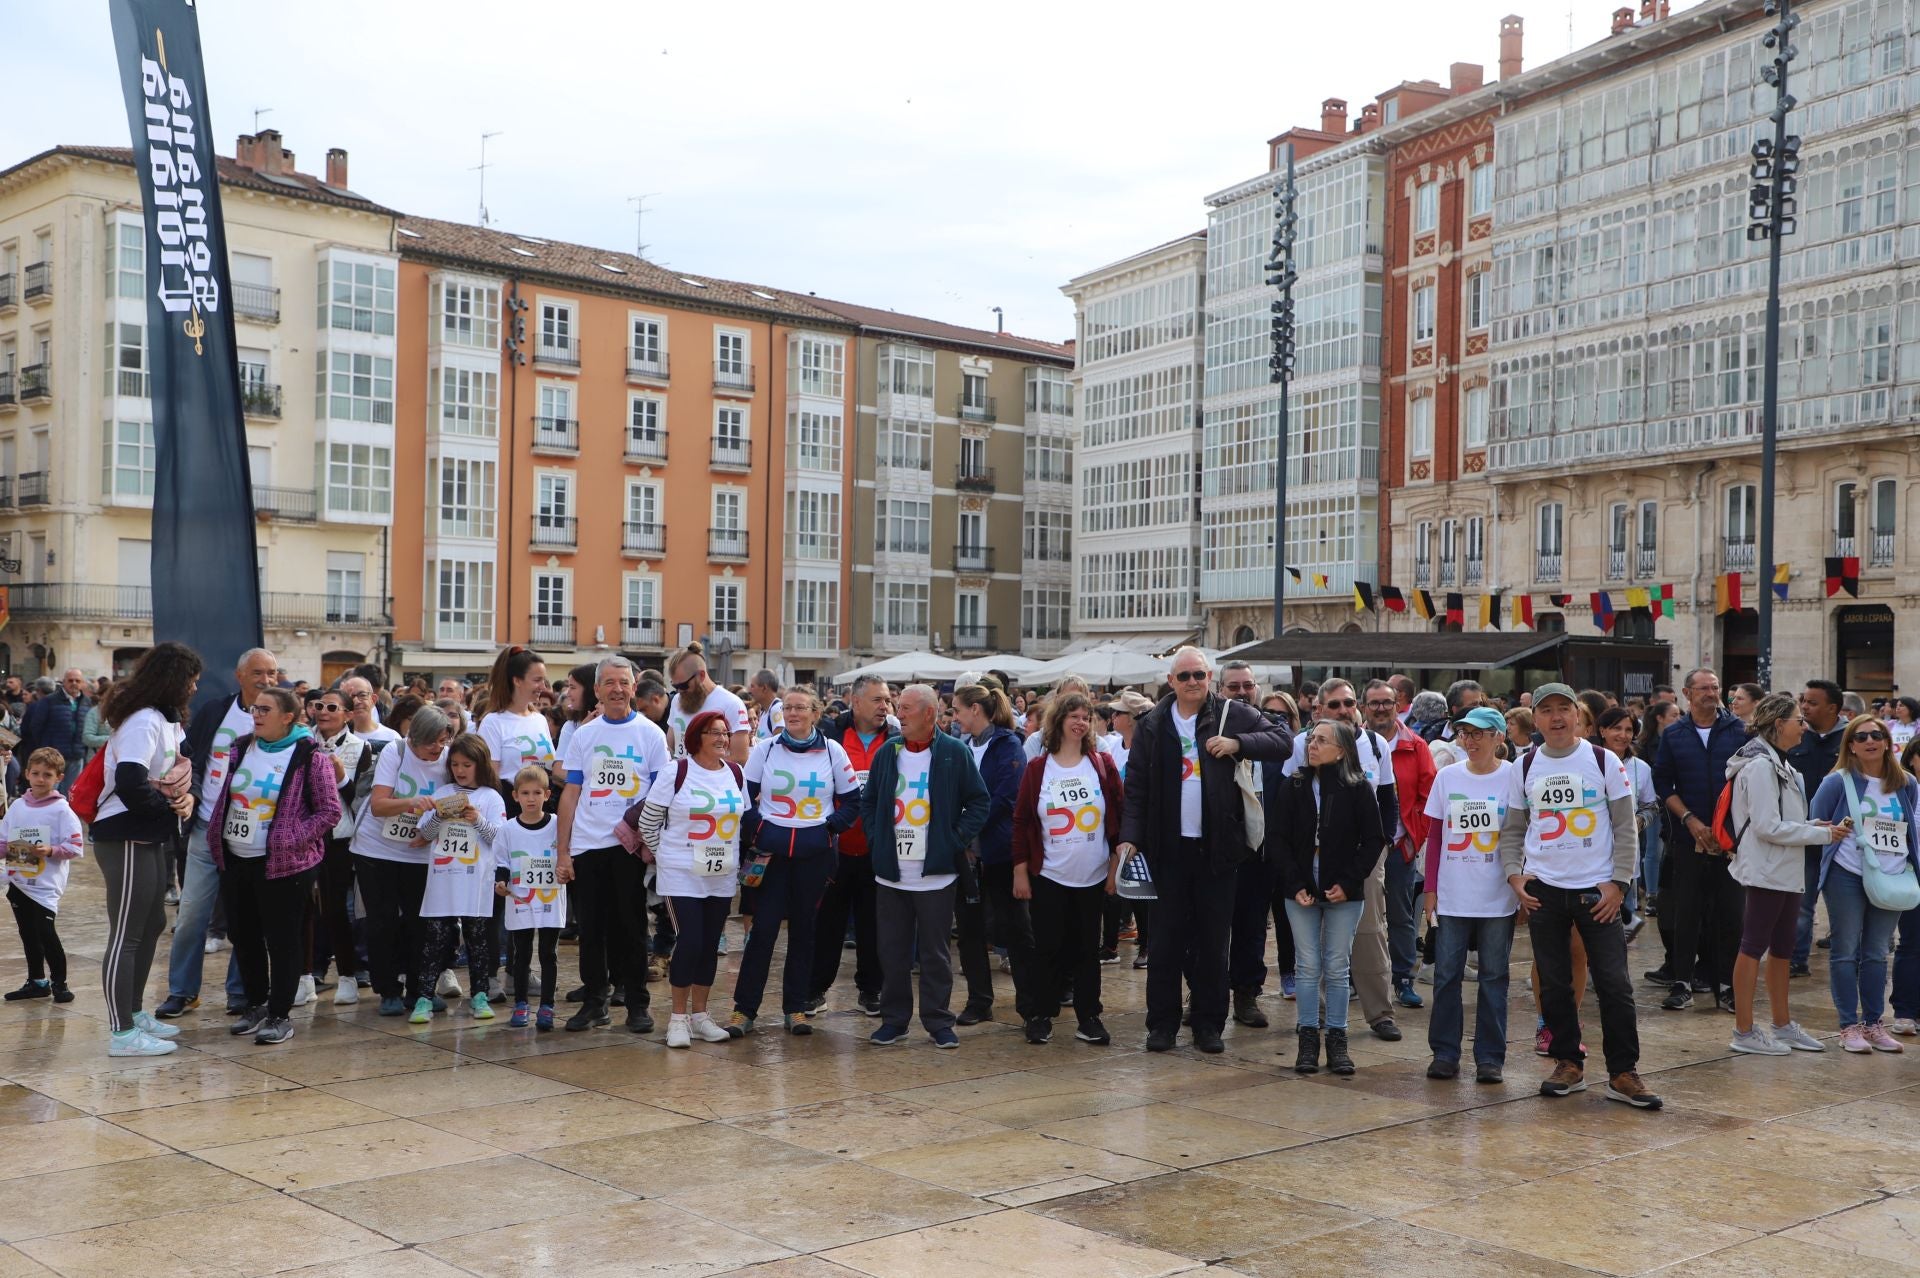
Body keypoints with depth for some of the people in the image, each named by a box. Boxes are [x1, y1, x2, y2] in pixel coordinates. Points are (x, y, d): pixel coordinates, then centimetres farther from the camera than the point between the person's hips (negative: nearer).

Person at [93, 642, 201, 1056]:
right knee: (126, 936, -4)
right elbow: (130, 784, -30)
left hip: (150, 837, 10)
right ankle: (122, 1033, 3)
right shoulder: (143, 722, -19)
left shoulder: (167, 720, 12)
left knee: (153, 924, 19)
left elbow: (181, 769, 19)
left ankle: (134, 1013, 31)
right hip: (126, 839, -10)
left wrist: (186, 796, -3)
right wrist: (170, 806, -14)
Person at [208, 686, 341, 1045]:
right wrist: (216, 834, 9)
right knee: (243, 935, 13)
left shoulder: (309, 757, -9)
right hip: (235, 860, 6)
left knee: (282, 939, 0)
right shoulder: (241, 749, 9)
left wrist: (293, 840, -15)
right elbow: (225, 797, 21)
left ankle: (281, 1014, 9)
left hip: (283, 864, -6)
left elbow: (330, 812, -9)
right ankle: (256, 1003, 29)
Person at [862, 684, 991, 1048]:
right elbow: (868, 801, 16)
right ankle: (894, 1020, 17)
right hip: (891, 871, 3)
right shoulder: (886, 753, 7)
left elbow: (980, 802, -1)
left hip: (936, 873, -3)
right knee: (892, 951, 8)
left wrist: (957, 840, -8)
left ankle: (939, 1023, 12)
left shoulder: (955, 753, -4)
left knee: (935, 952, 3)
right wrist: (875, 839, 4)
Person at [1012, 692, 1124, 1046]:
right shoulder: (1037, 769, 0)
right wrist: (1020, 872, -2)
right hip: (1048, 877, -1)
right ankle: (1040, 1016, 15)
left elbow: (1120, 815, 3)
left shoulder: (1103, 764, 2)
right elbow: (1022, 822, 1)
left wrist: (1116, 865, -1)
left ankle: (1089, 1017, 16)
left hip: (1094, 878, 1)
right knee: (1049, 948, 4)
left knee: (1088, 949, 8)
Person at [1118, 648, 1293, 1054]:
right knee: (1167, 938, 5)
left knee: (1214, 939, 7)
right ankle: (1162, 1022, 13)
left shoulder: (1234, 715, 2)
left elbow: (1284, 741, -2)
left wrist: (1238, 743, -16)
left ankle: (1209, 1024, 16)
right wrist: (1131, 835, -9)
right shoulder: (1153, 725, 3)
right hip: (1169, 848, 0)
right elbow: (1136, 785, 1)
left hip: (1217, 847, 0)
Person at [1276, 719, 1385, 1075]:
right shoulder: (1294, 786, 0)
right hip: (1301, 891, 2)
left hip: (1344, 893, -1)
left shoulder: (1358, 789, -5)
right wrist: (1295, 884, -9)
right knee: (1308, 966, 4)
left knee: (1337, 968, 4)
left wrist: (1349, 882, -11)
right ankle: (1308, 1039, 11)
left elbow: (1374, 840, -3)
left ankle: (1337, 1039, 13)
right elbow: (1280, 837, 1)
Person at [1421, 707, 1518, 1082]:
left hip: (1497, 898, -2)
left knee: (1493, 976, 5)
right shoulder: (1447, 776, 4)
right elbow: (1435, 835, 8)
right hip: (1451, 896, 2)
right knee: (1446, 974, 4)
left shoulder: (1513, 777, -3)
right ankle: (1444, 1054, 13)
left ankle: (1490, 1057, 12)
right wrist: (1430, 889, 4)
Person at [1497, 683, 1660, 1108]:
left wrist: (1618, 882, -7)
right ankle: (1568, 1064, 19)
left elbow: (1625, 827, 0)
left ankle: (1623, 1073, 4)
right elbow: (1512, 829, 12)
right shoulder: (1524, 768, 6)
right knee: (1554, 984, 7)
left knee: (1614, 984, -4)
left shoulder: (1604, 762, -1)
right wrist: (1515, 876, -2)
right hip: (1543, 892, 2)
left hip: (1598, 891, -2)